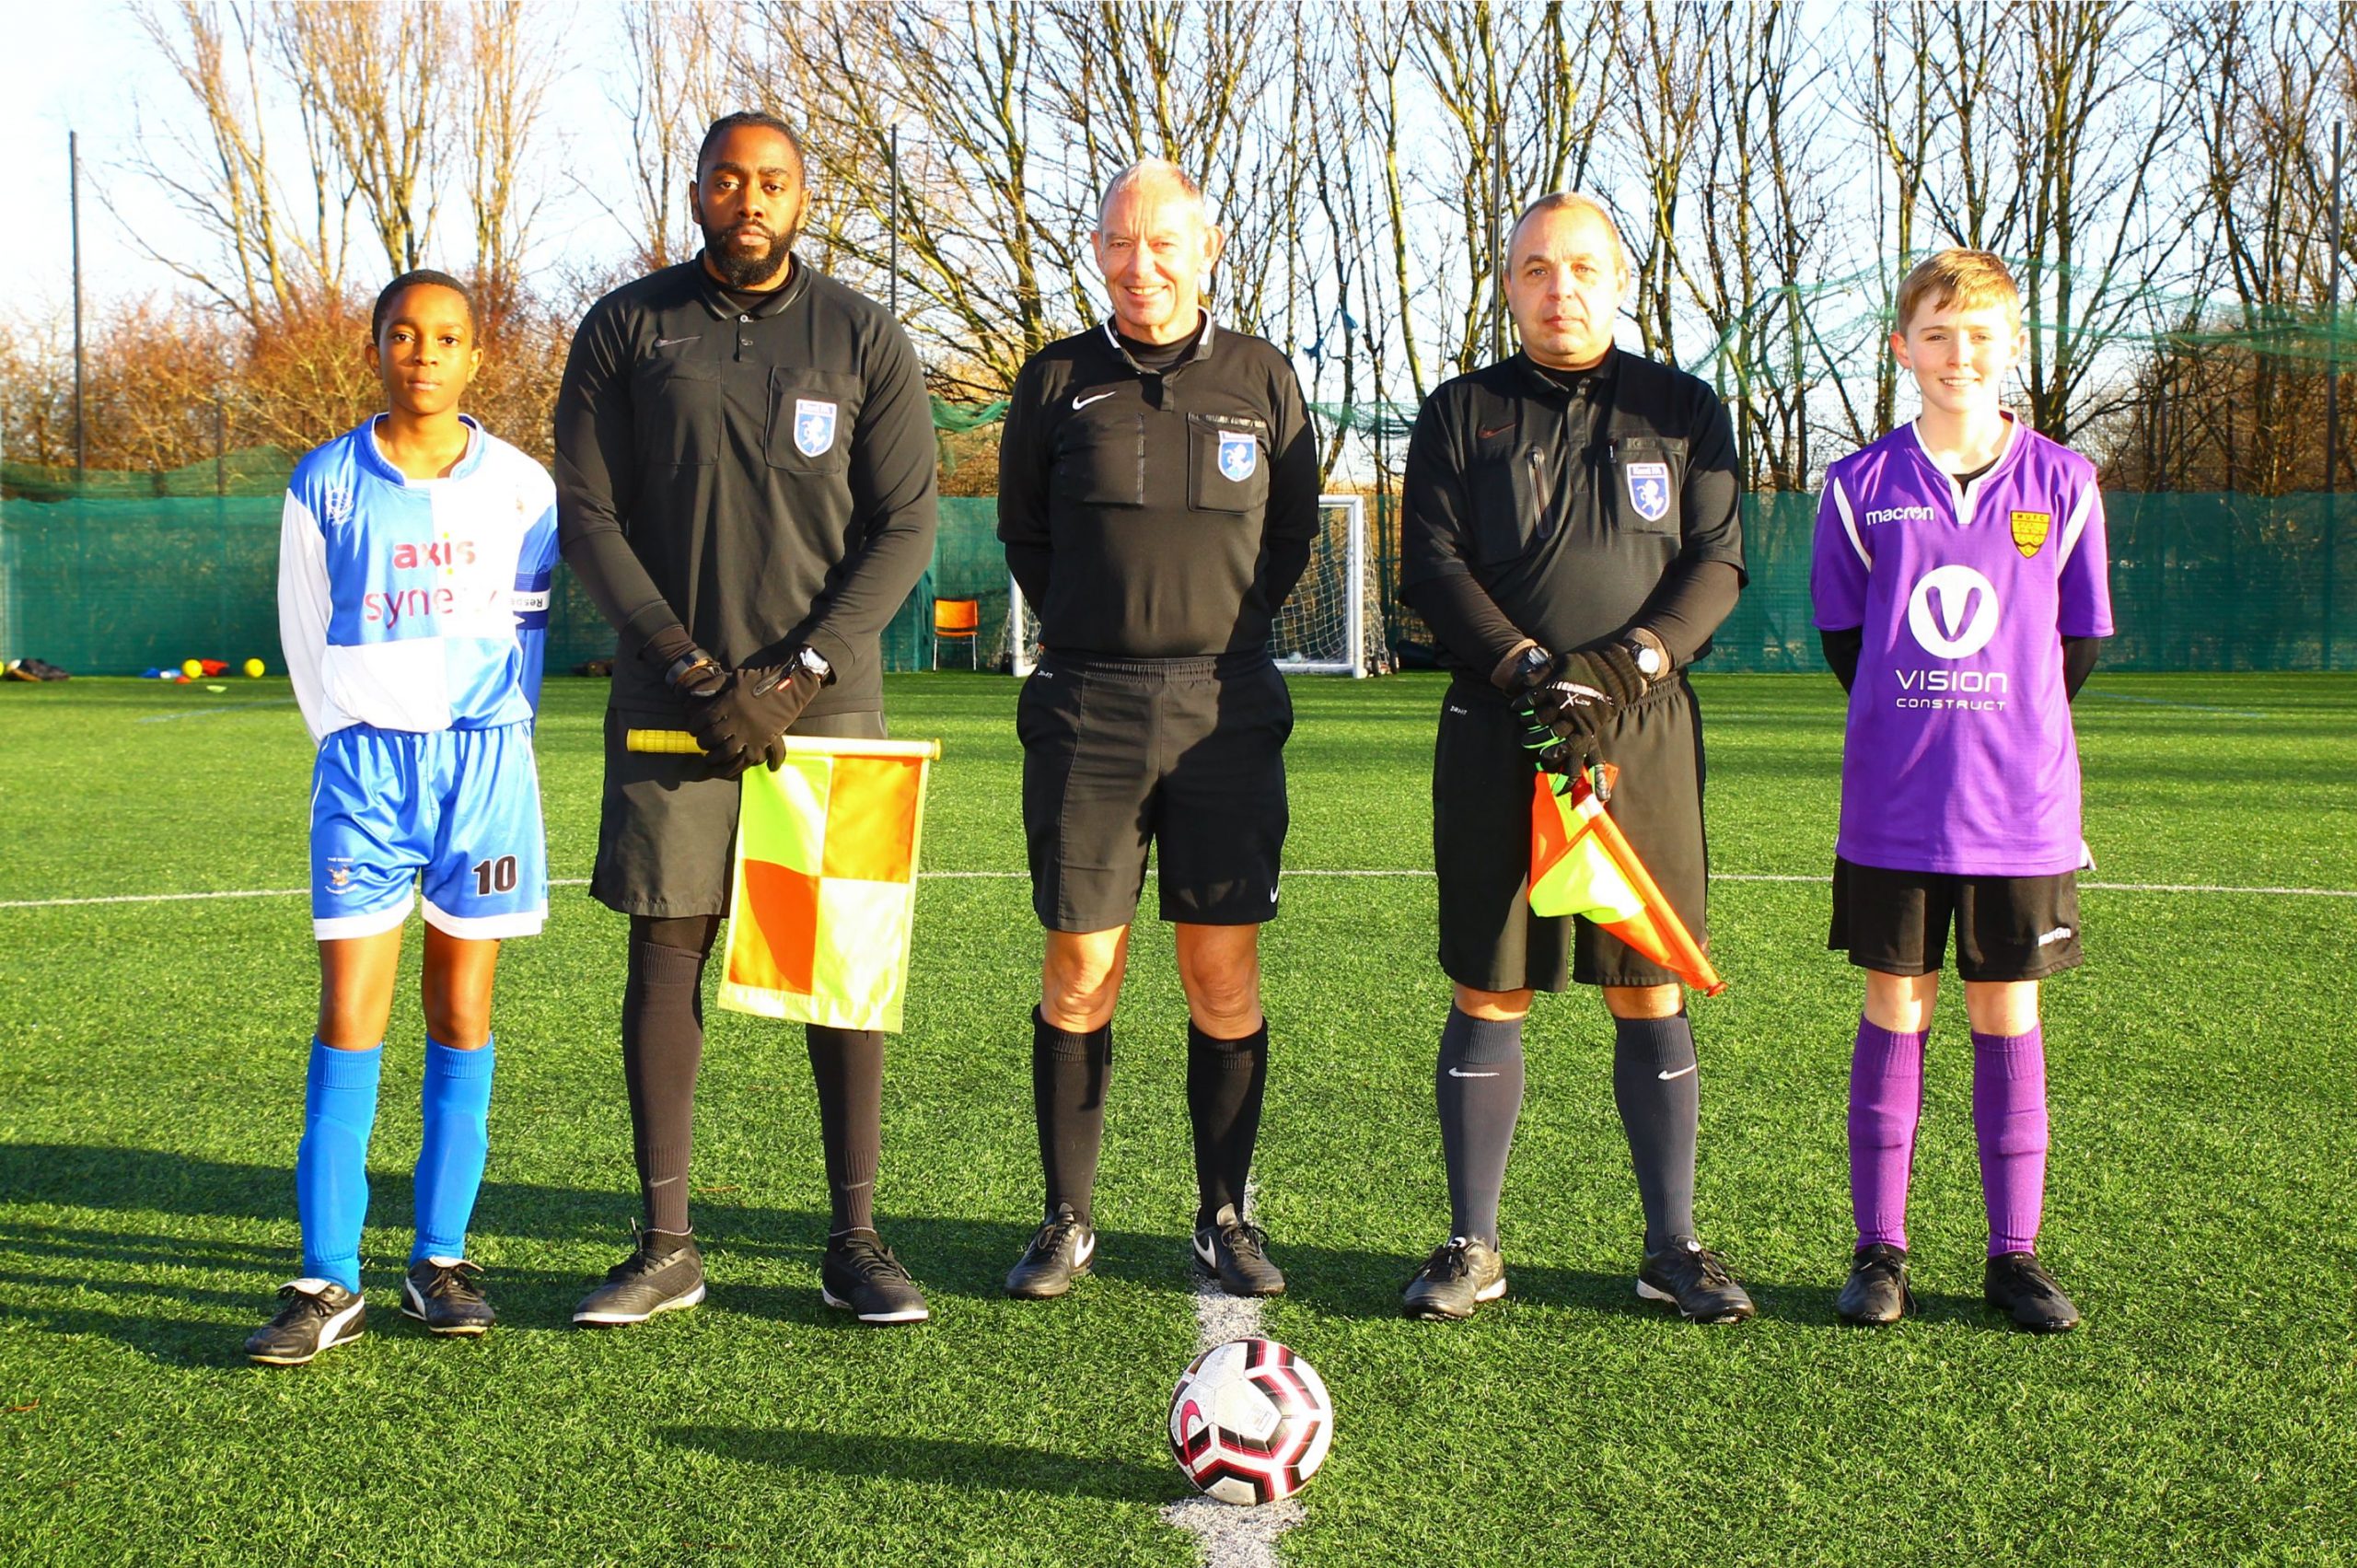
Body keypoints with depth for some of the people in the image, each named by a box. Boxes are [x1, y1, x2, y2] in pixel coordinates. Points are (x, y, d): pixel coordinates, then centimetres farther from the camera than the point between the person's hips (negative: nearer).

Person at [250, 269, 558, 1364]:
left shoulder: (520, 486, 3)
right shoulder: (326, 484, 2)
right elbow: (307, 637, 10)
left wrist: (483, 739, 9)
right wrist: (357, 743, 6)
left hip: (485, 759, 1)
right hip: (365, 759, -1)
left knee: (460, 1011, 6)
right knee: (349, 1018, -5)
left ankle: (441, 1261, 15)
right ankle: (327, 1282, -2)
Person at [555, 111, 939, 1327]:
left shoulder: (863, 339, 4)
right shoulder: (625, 330, 5)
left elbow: (905, 527, 1)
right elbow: (586, 515, 2)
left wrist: (797, 672, -9)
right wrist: (693, 667, -8)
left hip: (824, 693, 0)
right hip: (672, 689, 0)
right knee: (665, 952, 0)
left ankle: (854, 1241, 9)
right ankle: (665, 1246, 10)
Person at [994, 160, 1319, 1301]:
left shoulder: (1262, 379, 8)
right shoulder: (1056, 381, 7)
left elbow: (1294, 532, 15)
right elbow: (1022, 529, 16)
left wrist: (1223, 630, 9)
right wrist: (1094, 631, 10)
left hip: (1225, 704, 0)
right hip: (1086, 704, 0)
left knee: (1224, 972, 1)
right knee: (1079, 970, 1)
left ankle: (1224, 1215, 14)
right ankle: (1067, 1220, 13)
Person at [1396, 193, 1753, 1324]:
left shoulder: (1683, 411, 11)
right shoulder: (1461, 413, 9)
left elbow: (1717, 563, 3)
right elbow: (1432, 566, -1)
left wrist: (1629, 662, -13)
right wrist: (1530, 668, -15)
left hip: (1643, 730, 1)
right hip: (1497, 734, 0)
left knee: (1650, 994, 4)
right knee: (1488, 996, 2)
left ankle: (1672, 1247, 15)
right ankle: (1472, 1248, 13)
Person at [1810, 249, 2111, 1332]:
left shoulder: (2061, 484, 3)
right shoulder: (1860, 487, 2)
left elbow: (2080, 644, 10)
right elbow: (1842, 637, 8)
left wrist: (2008, 739, 8)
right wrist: (1916, 736, 7)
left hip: (2023, 807, 0)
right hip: (1892, 810, 0)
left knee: (2007, 1014, 7)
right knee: (1895, 1011, 5)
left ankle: (2014, 1253, 17)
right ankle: (1878, 1248, 15)